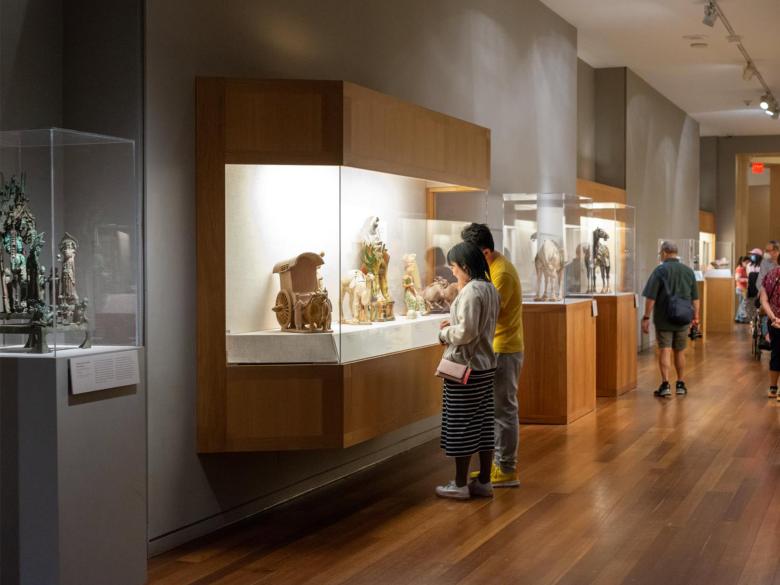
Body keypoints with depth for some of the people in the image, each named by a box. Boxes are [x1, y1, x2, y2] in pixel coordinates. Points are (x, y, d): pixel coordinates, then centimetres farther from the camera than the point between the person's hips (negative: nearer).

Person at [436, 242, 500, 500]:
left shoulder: (470, 291, -18)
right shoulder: (490, 289, 10)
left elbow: (466, 333, -24)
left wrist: (445, 333, -7)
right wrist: (454, 324, 9)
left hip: (465, 367, -9)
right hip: (486, 365, 9)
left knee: (461, 425, 0)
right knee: (484, 423, 11)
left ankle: (460, 484, 9)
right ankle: (484, 481, 18)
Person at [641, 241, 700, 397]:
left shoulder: (660, 270, -9)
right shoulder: (688, 271, 5)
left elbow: (651, 297, -12)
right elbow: (695, 297, 9)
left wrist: (646, 317, -8)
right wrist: (696, 316, 19)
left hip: (663, 318, -4)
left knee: (664, 350, -3)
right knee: (680, 352, 14)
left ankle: (665, 384, -12)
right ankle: (680, 384, 21)